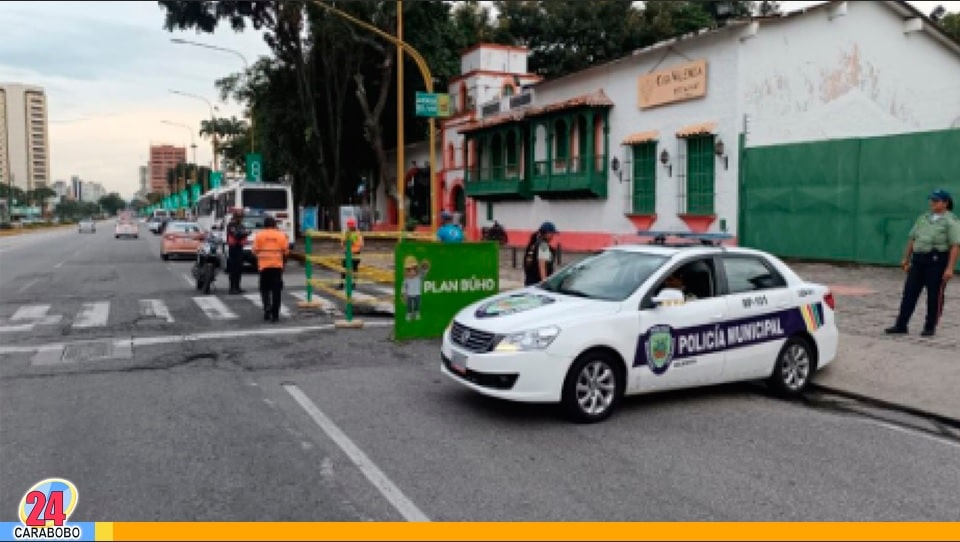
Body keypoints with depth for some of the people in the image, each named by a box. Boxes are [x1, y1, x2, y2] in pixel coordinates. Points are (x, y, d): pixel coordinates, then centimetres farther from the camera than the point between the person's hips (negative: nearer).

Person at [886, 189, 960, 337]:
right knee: (909, 293, 4)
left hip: (937, 260, -6)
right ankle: (901, 325, 8)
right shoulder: (923, 218, 15)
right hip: (918, 259, 6)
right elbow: (912, 239, 19)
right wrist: (906, 259, 16)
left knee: (934, 296, 2)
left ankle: (930, 327, 13)